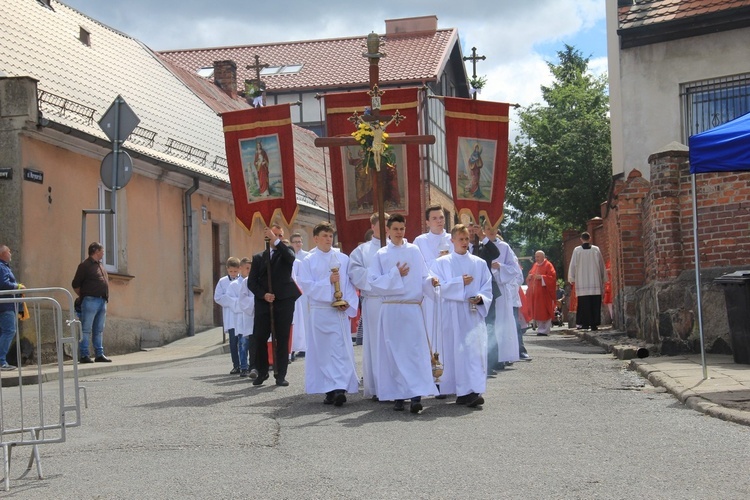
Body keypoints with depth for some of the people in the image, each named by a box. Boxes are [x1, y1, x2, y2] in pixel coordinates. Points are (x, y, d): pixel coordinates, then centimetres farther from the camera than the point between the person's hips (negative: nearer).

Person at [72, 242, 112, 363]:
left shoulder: (100, 266, 19)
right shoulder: (85, 265, -6)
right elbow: (75, 285, -4)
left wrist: (106, 297, 14)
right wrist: (83, 296, 2)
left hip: (102, 301, 8)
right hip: (91, 301, -8)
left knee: (98, 330, 10)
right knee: (86, 330, -5)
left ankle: (99, 354, 14)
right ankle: (83, 355, -4)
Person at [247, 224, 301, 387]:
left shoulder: (285, 253, 9)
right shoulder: (258, 257, 12)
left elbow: (291, 257, -17)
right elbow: (252, 282, 7)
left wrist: (276, 241, -21)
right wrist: (263, 295, -9)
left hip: (284, 302, -1)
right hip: (263, 302, 1)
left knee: (282, 339, -1)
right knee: (260, 338, -1)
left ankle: (281, 375, 4)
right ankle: (262, 372, 14)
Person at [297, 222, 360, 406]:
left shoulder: (343, 259, 7)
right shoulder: (308, 261, 4)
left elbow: (350, 283, 5)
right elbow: (306, 286, -4)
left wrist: (348, 302, -10)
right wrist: (328, 281, -14)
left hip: (339, 311, 0)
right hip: (318, 312, 0)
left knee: (340, 350, -8)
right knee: (322, 351, 1)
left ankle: (340, 388, -13)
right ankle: (329, 390, 7)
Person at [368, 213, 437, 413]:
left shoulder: (414, 251, 8)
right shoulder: (381, 255, 6)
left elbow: (423, 277, 7)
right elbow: (374, 282, -1)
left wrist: (431, 282, -13)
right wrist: (395, 275, -10)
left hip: (413, 308, 0)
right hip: (391, 309, 0)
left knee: (415, 350, -8)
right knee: (394, 352, 2)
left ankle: (416, 396, -13)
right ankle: (398, 396, 8)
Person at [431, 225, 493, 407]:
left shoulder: (479, 263, 12)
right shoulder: (441, 263, 8)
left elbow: (487, 288, 9)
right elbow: (438, 287, -3)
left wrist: (480, 297, -12)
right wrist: (460, 282, -11)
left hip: (474, 313, 1)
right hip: (452, 314, -1)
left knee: (475, 349, -11)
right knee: (454, 350, -2)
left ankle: (472, 390, -13)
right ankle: (464, 391, 3)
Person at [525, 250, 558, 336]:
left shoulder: (548, 265, -4)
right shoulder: (535, 265, 16)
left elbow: (552, 277, -12)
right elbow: (529, 277, 23)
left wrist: (541, 277, -21)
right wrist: (529, 277, 0)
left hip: (544, 293, -7)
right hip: (535, 293, 7)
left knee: (544, 312, -6)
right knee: (536, 312, 7)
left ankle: (545, 330, -2)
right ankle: (540, 329, 15)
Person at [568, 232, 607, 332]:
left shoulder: (577, 250, 0)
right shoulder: (596, 249, 3)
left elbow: (573, 265, 3)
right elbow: (602, 265, 8)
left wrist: (572, 279, 11)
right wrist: (603, 279, 17)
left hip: (582, 282, -1)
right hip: (595, 281, 1)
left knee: (584, 304, 0)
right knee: (595, 304, 3)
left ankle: (585, 323, -5)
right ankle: (594, 324, 0)